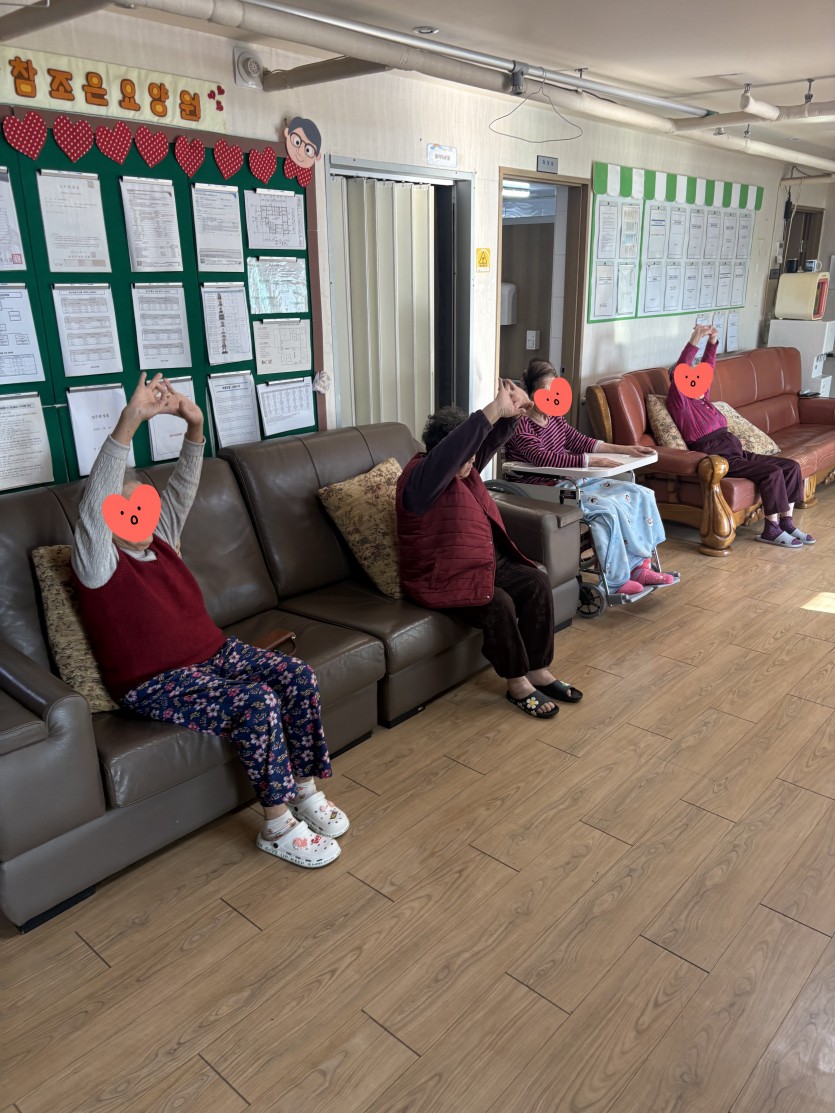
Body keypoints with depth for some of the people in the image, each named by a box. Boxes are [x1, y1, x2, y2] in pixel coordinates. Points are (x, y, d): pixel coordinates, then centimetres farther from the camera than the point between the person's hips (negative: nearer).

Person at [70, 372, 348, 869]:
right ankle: (278, 826, -15)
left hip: (214, 653, 7)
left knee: (299, 676, -15)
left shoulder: (160, 542, 12)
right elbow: (96, 499, -25)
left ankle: (306, 789, -1)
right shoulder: (99, 565, -9)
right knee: (258, 702, -30)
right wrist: (131, 420, -36)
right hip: (157, 684, -7)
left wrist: (194, 425, -13)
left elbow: (183, 488, 5)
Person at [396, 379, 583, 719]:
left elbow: (491, 439, -1)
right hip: (440, 578, -9)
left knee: (537, 582, -7)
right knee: (498, 604, -29)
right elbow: (448, 452, -41)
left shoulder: (462, 468, 3)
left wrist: (513, 409, -23)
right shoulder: (419, 478, -23)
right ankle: (517, 685, -8)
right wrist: (494, 409, -44)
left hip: (485, 562, 9)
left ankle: (539, 671, 4)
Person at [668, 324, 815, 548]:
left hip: (736, 450, 10)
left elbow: (707, 368, 24)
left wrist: (712, 341, 10)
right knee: (772, 473, -24)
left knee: (791, 466, 0)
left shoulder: (702, 399, 22)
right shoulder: (679, 402, -2)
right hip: (717, 457, -10)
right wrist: (695, 340, -20)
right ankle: (771, 530, -13)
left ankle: (786, 523, 4)